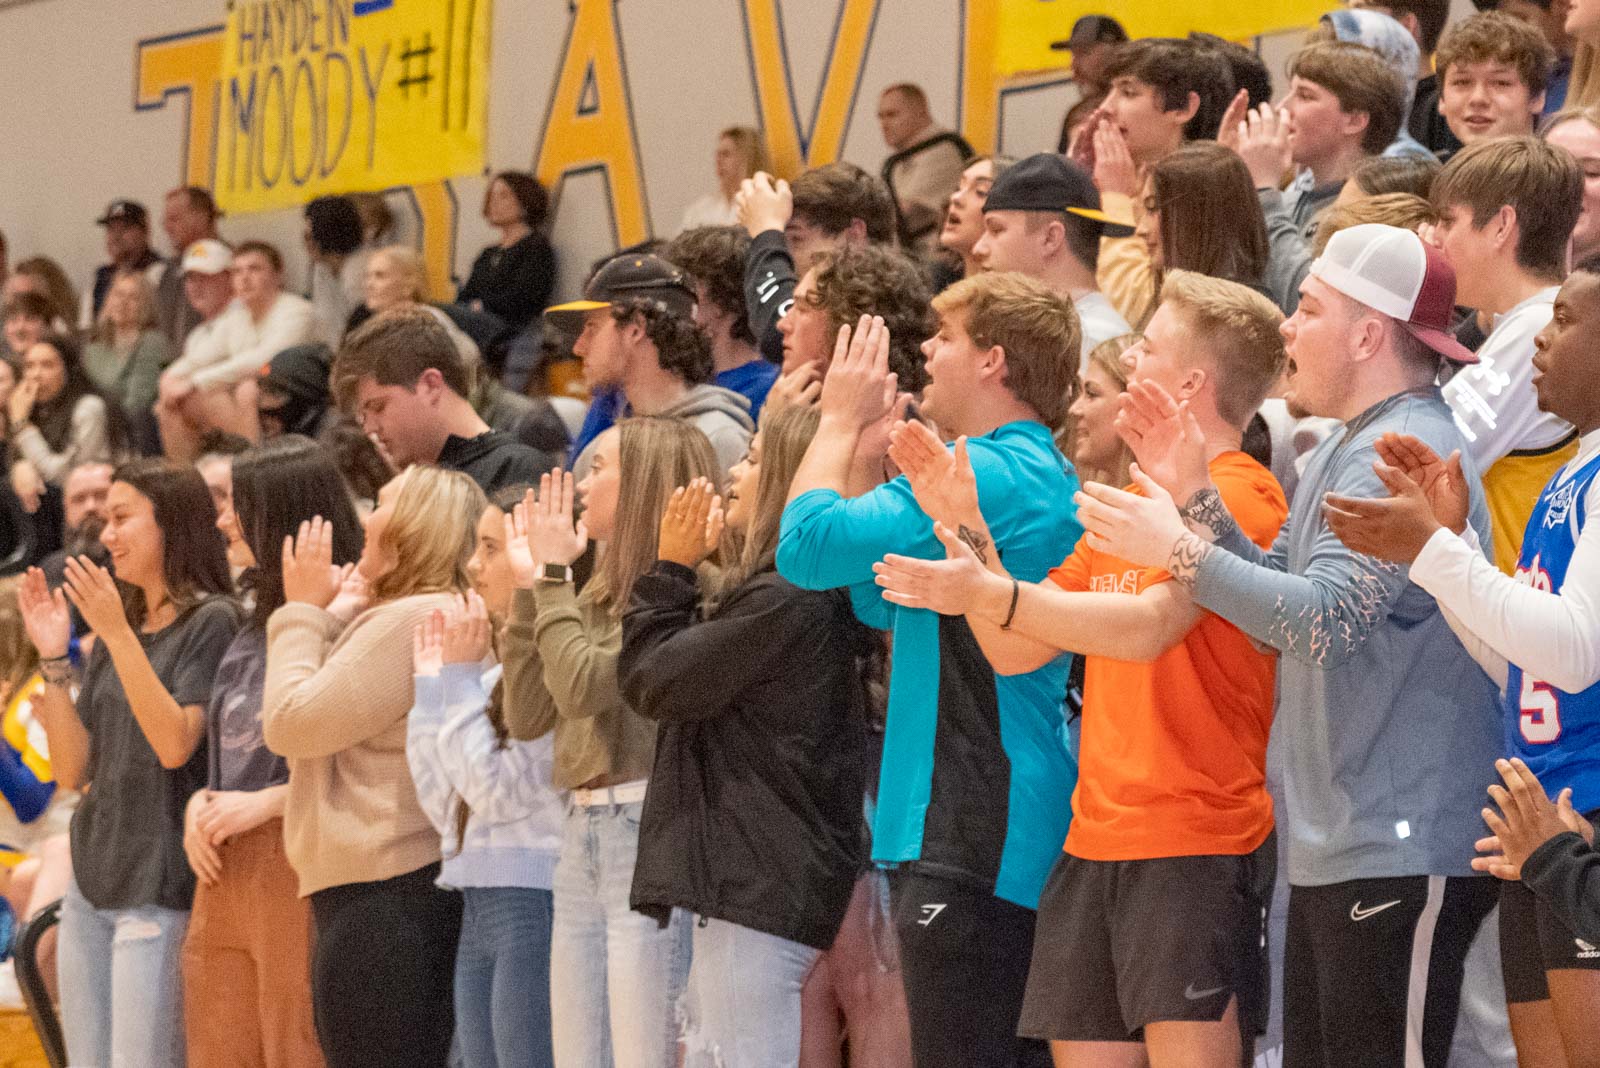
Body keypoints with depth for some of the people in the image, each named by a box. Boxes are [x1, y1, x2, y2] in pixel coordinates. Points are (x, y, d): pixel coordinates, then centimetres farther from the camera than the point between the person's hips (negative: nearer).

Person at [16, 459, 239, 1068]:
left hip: (160, 888, -8)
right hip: (91, 881, 8)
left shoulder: (211, 621, -6)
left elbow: (175, 744, -18)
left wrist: (118, 634, -20)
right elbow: (73, 771, 12)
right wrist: (55, 659, 1)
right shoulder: (115, 625, 16)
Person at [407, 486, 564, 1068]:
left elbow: (501, 791, -14)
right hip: (479, 910, 9)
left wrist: (461, 676, -6)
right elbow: (446, 805, 14)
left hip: (537, 904, -9)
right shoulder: (505, 672, 16)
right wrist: (434, 680, 13)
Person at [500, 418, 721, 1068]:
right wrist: (529, 587, 11)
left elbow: (585, 685, -18)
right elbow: (528, 716, 15)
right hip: (583, 834, 9)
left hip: (651, 837, -9)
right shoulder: (603, 592, 17)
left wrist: (554, 573, -6)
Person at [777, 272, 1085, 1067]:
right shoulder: (1049, 479, 19)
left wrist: (840, 419, -1)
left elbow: (809, 545, -17)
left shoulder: (987, 475, -14)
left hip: (975, 841, -11)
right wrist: (862, 439, 18)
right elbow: (879, 600, 23)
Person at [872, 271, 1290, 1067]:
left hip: (1196, 843, -9)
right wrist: (968, 532, 6)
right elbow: (1017, 652, 18)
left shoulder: (1236, 495, -8)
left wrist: (990, 595, -29)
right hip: (1095, 841, 9)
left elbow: (1149, 625, -23)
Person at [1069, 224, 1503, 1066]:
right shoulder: (1346, 452, 19)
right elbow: (1284, 604, 19)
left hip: (1400, 853, -11)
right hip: (1333, 850, 11)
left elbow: (1327, 618, -24)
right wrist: (1196, 499, 10)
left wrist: (1179, 550, -19)